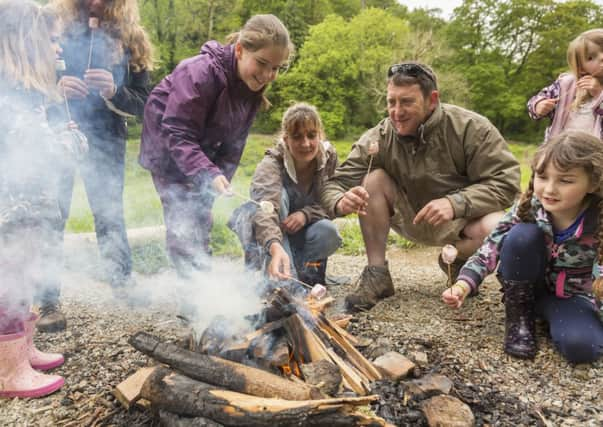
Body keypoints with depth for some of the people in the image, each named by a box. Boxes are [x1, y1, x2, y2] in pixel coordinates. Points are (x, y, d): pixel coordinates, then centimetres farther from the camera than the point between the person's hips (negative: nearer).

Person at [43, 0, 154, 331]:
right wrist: (54, 86, -18)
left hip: (105, 140, 1)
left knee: (110, 213, 8)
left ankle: (123, 281, 24)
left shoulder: (130, 38, 3)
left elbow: (141, 104, 0)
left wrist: (113, 90, -20)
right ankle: (48, 301, 10)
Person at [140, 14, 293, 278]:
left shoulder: (253, 86, -7)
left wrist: (221, 178, -6)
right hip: (169, 152, -6)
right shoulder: (201, 73, -30)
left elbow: (233, 140, 0)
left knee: (202, 222, 10)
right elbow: (178, 134, -33)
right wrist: (209, 174, -44)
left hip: (203, 153, 7)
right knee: (183, 224, -11)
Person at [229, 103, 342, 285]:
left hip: (302, 229, 3)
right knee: (278, 194, -34)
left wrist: (306, 214, -31)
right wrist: (275, 247, -65)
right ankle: (286, 277, -34)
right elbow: (266, 208, -46)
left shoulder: (329, 156, -14)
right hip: (270, 233, -2)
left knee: (329, 233, -31)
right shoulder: (271, 164, -27)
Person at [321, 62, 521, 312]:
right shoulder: (377, 139, -15)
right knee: (373, 178, -22)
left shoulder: (470, 128, -19)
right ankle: (377, 275, -17)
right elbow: (335, 185, -17)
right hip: (410, 220, 2)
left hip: (463, 219, -1)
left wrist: (456, 203, -37)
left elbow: (506, 181, -21)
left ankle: (457, 260, 3)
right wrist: (341, 202, -42)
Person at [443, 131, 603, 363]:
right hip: (527, 287, 2)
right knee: (522, 236, -29)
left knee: (581, 346, -32)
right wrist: (463, 285, -37)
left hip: (572, 296, -1)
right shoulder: (528, 208, -20)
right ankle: (519, 313, -10)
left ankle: (545, 312, 1)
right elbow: (491, 247, -23)